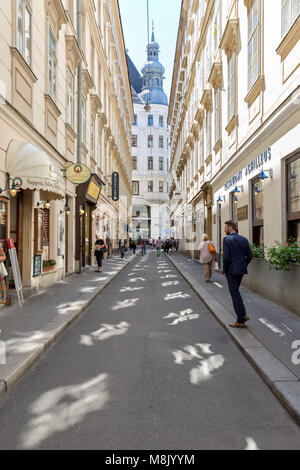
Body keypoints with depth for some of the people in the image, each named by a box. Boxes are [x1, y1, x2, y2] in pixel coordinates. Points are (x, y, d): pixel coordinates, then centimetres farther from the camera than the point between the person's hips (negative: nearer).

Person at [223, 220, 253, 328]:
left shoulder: (226, 239, -12)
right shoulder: (244, 239, 7)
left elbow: (226, 257, -19)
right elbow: (250, 256, 8)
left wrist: (225, 270, -6)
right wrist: (243, 266, 16)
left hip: (232, 270, -7)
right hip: (241, 270, 7)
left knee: (235, 294, 2)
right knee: (235, 291, 23)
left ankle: (240, 321, 9)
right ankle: (243, 314, 18)